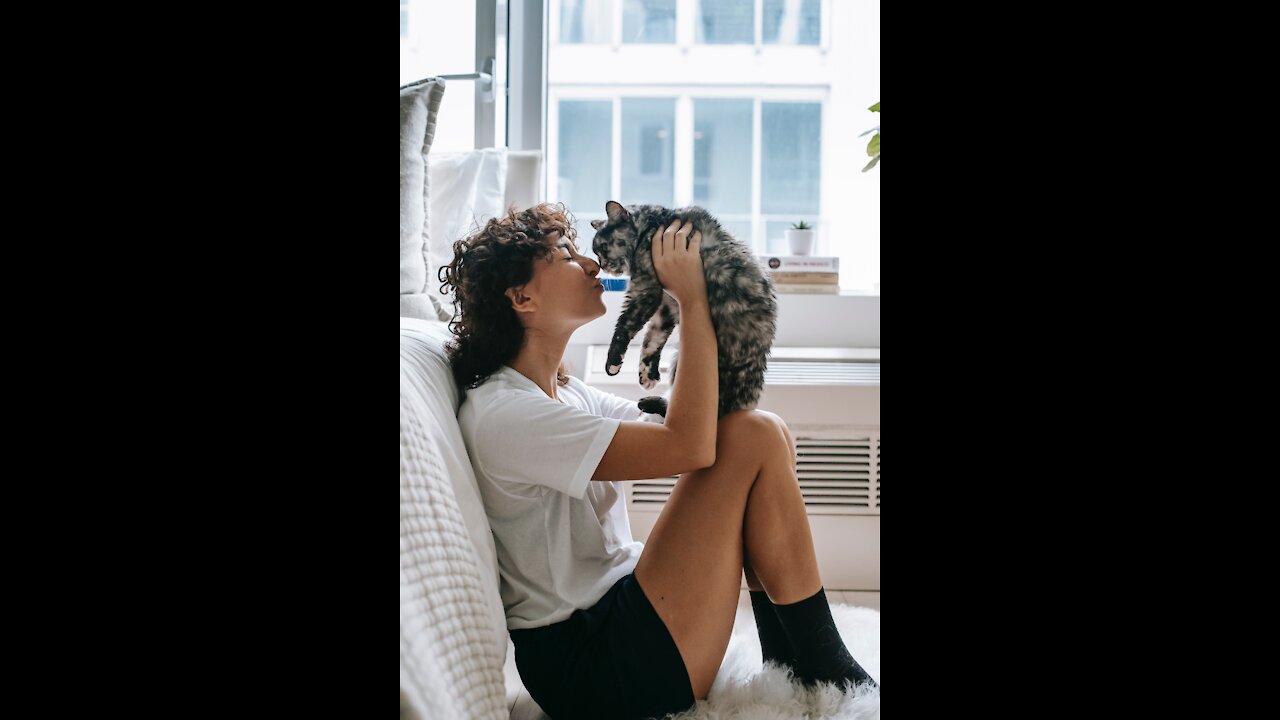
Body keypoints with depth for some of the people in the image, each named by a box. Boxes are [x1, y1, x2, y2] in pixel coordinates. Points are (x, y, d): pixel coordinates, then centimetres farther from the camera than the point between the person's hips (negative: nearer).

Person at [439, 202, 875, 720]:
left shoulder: (565, 392, 13)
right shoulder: (500, 414, -18)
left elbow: (685, 422, 11)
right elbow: (689, 445, -25)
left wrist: (698, 303, 0)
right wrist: (692, 300, -16)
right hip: (583, 671, -10)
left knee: (761, 437, 4)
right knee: (758, 438, -15)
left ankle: (787, 663, 6)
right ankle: (826, 673, -1)